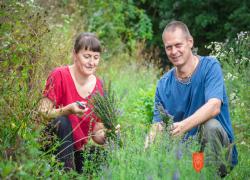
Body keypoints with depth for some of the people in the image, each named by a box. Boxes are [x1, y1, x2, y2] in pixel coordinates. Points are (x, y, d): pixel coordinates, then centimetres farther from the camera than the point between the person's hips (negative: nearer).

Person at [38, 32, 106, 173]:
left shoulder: (98, 86, 0)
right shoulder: (60, 75, -13)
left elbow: (97, 133, 3)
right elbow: (42, 113, -18)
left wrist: (107, 134, -20)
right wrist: (68, 110, -34)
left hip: (78, 150, 4)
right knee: (62, 121, -32)